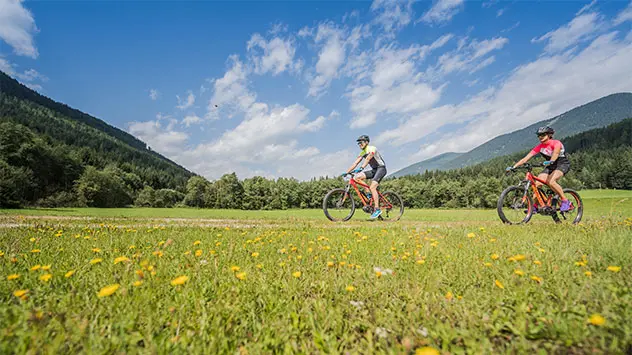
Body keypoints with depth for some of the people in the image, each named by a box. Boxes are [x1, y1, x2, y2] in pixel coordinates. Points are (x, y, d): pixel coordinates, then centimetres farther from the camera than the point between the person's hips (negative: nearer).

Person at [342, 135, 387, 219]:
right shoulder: (362, 153, 10)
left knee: (372, 187, -24)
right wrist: (346, 172, -7)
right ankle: (368, 193, -3)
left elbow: (368, 159, -31)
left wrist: (361, 168, -46)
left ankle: (377, 209, -19)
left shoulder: (372, 149, -14)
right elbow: (355, 163, 3)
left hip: (381, 168, -8)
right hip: (374, 170, 8)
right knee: (357, 177, -11)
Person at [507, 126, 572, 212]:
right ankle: (534, 206, -5)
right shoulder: (539, 147, -6)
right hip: (550, 166, 5)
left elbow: (556, 152, -42)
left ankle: (566, 202, -14)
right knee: (537, 183, -14)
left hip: (563, 164, -5)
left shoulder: (556, 143, -19)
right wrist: (513, 166, -25)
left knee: (550, 181, -31)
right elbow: (526, 158, -13)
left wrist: (551, 161, -63)